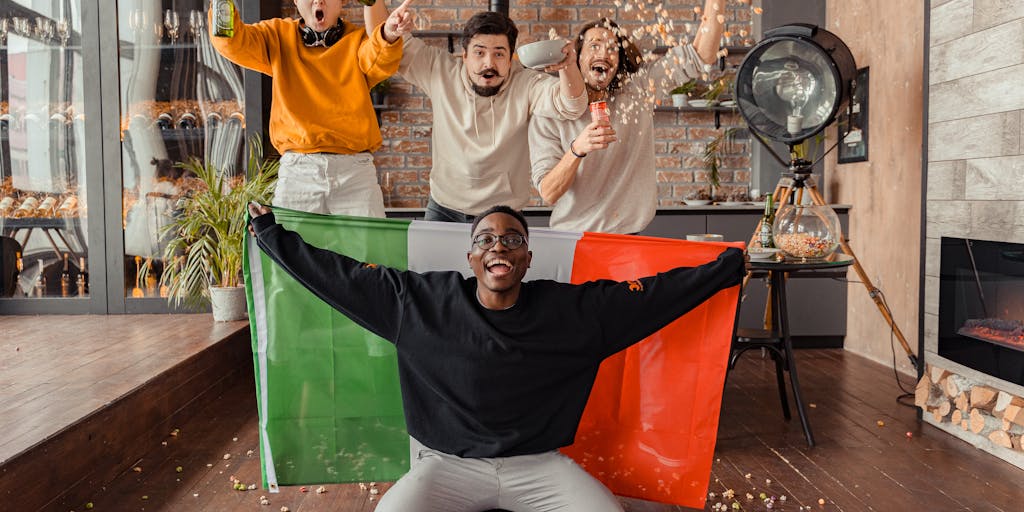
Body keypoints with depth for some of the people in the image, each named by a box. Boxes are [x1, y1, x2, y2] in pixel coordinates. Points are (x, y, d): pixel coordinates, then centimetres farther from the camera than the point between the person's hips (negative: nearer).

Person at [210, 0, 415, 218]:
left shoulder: (358, 39, 8)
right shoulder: (280, 36, 13)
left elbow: (378, 60, -14)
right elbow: (233, 41, 0)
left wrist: (388, 35, -36)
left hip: (354, 169, -1)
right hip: (297, 169, 1)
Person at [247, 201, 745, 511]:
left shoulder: (574, 309, -4)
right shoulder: (419, 301, -3)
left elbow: (653, 293, -1)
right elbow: (341, 276, 3)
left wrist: (730, 266, 1)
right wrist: (273, 236, 6)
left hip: (538, 464, 1)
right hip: (447, 465, -1)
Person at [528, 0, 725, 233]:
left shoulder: (638, 90, 5)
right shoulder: (548, 117, -2)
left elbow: (701, 55, 1)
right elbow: (548, 194, -10)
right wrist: (577, 149, -26)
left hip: (628, 232, 1)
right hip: (572, 238, -1)